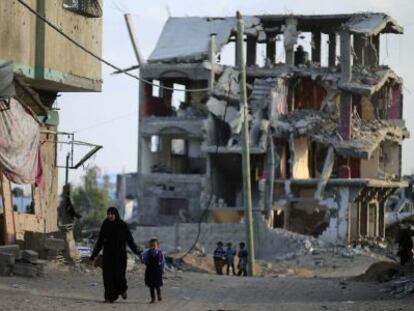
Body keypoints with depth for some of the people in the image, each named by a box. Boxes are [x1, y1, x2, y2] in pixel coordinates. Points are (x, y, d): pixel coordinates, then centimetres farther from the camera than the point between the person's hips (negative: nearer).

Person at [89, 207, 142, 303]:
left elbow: (130, 239, 0)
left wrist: (137, 251, -8)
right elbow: (100, 241, 7)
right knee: (108, 275, -8)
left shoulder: (123, 225, -3)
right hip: (108, 254, 2)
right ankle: (109, 296, -3)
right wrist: (94, 254, 4)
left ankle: (123, 288, 22)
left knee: (118, 274, -9)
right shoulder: (105, 226, 3)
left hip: (120, 254, -2)